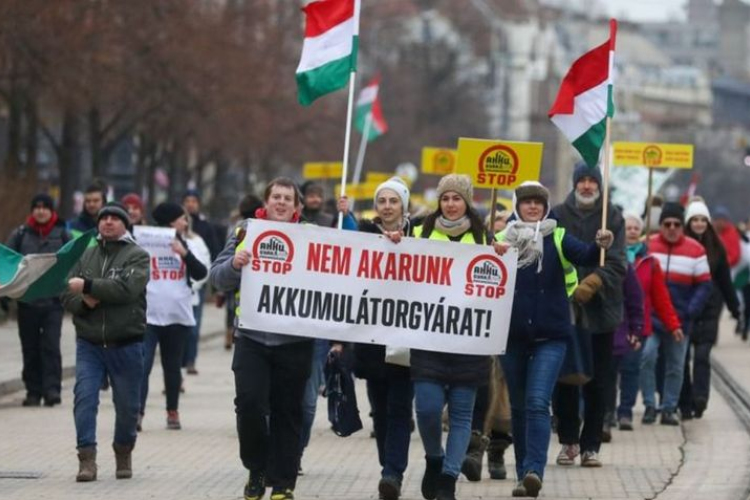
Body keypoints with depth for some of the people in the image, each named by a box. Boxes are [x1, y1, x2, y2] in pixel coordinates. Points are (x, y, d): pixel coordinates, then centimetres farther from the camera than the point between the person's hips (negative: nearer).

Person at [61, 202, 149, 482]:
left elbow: (126, 289, -20)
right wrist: (83, 301, -15)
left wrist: (88, 286, -21)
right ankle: (87, 458, -10)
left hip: (126, 344, -2)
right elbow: (67, 295, 6)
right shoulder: (87, 256, 11)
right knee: (84, 397, -11)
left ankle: (123, 453, 28)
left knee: (127, 404, 8)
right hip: (89, 343, 2)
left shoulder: (137, 256, -2)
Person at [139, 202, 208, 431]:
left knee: (172, 366, 13)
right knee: (142, 365, -12)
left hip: (178, 315, 3)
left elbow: (201, 273, -3)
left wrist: (185, 253, -15)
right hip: (147, 315, -3)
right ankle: (137, 412, -14)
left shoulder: (189, 245, 8)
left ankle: (173, 412, 23)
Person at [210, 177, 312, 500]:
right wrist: (234, 263, -17)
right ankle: (257, 470, 9)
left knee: (287, 412, 4)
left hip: (294, 341, 0)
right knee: (249, 404, -11)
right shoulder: (246, 233, 7)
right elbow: (217, 278, 3)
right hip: (252, 337, 0)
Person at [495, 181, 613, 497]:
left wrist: (601, 246, -35)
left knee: (537, 403, -15)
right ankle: (524, 474, 18)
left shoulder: (558, 239, 1)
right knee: (519, 406, 10)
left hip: (550, 335, -2)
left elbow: (585, 256, -15)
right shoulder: (502, 240, 5)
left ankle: (534, 471, -22)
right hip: (512, 334, 2)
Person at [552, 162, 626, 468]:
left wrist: (591, 285, -20)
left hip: (601, 309, 0)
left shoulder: (612, 218, 2)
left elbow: (616, 264, -5)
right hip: (563, 309, 0)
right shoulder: (558, 216, 2)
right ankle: (568, 441, 15)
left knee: (597, 382, 3)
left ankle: (590, 445, 10)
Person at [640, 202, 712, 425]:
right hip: (650, 317, -1)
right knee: (647, 357, -15)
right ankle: (649, 406, -4)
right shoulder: (647, 246, -1)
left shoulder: (695, 250, 1)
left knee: (675, 367, 7)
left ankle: (669, 409, 16)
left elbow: (704, 285, 4)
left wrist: (690, 312, -7)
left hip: (680, 320, 1)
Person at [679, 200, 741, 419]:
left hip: (708, 310, 1)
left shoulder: (716, 248, 6)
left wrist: (734, 307, 15)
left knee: (702, 353, -11)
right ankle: (685, 403, 6)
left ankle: (700, 397, -18)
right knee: (682, 357, 1)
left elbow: (725, 280, 13)